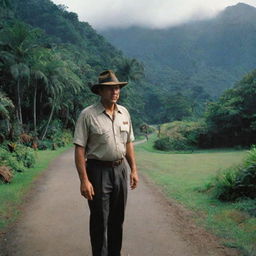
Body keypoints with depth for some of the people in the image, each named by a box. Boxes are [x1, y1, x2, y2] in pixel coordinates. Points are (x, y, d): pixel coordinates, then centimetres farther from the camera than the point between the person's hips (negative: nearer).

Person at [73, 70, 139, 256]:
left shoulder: (124, 113, 5)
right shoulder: (88, 115, -12)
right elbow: (79, 149, -13)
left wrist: (133, 170, 9)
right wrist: (84, 180, -18)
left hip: (120, 169, 5)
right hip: (98, 170, -5)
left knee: (117, 218, 17)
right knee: (100, 220, 6)